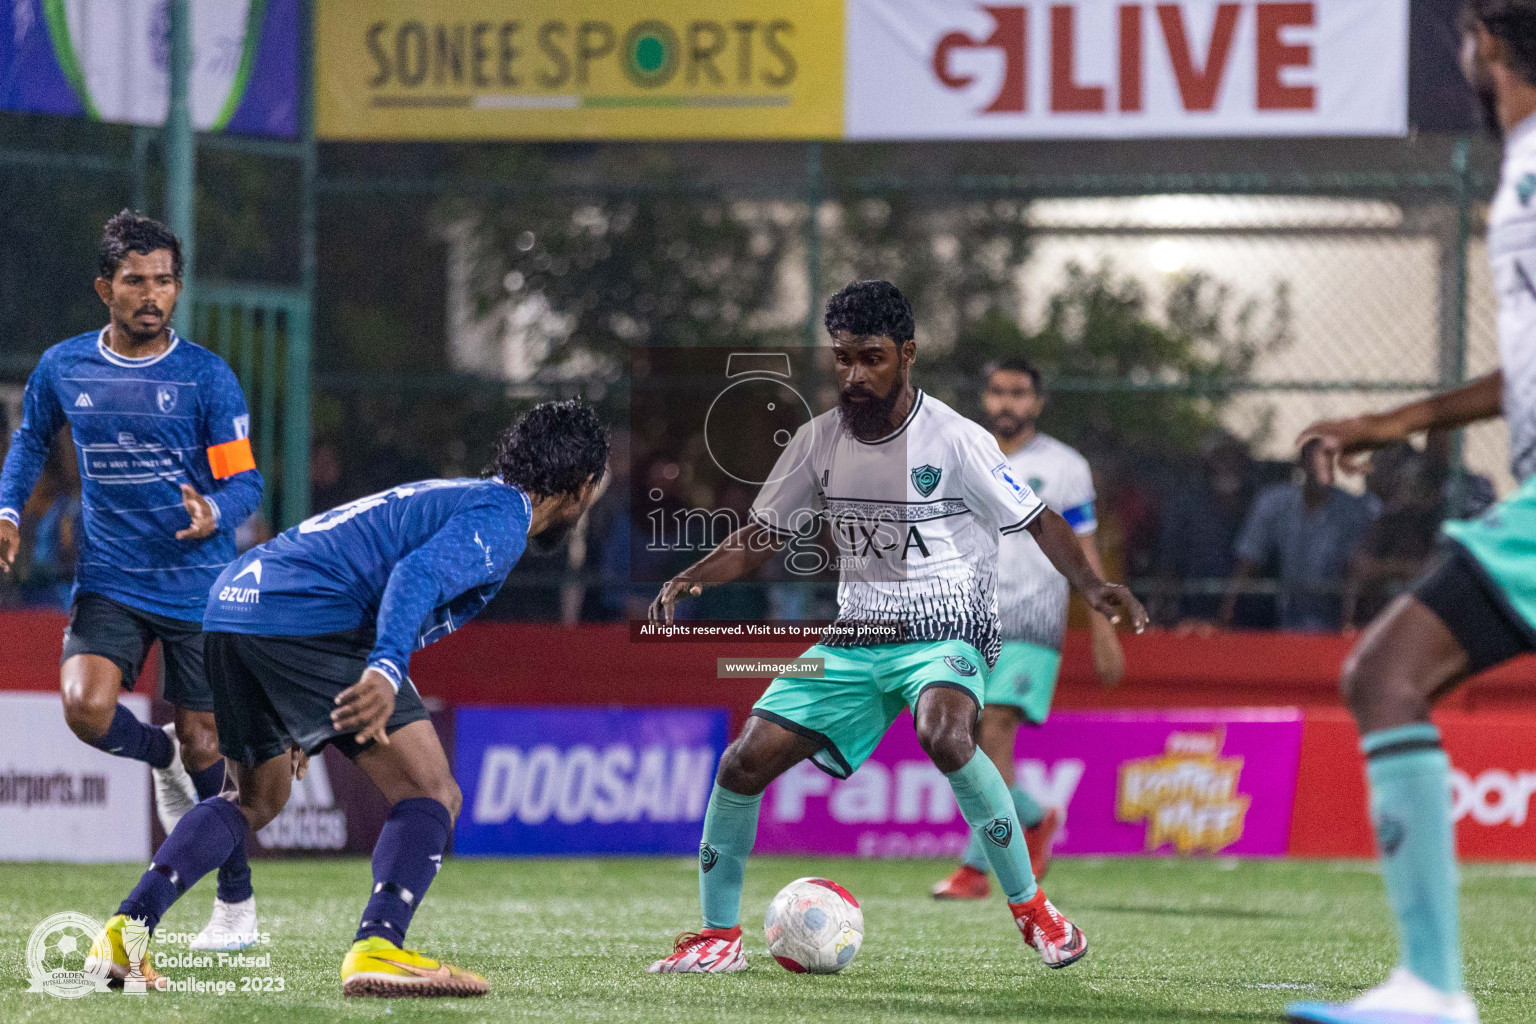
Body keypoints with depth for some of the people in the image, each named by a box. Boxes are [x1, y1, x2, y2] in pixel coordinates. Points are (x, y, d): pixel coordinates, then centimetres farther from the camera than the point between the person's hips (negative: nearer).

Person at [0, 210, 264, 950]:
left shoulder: (206, 377, -6)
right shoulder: (62, 369, 2)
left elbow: (245, 479, -5)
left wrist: (216, 514, -27)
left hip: (198, 584, -2)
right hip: (108, 580, 2)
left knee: (202, 744, 2)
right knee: (85, 706, -22)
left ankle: (236, 902, 19)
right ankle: (162, 758, 13)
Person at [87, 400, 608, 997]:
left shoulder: (453, 498, 30)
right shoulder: (502, 518, 0)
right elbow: (418, 575, -19)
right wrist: (387, 672, -35)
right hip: (304, 617, -10)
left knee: (258, 799, 27)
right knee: (431, 794, -8)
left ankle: (124, 931, 17)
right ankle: (377, 950, -25)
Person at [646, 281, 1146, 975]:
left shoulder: (954, 441, -11)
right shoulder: (819, 443, 3)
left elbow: (1039, 523, -7)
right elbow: (760, 539, 12)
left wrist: (1093, 588, -25)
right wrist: (693, 577, -7)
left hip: (946, 633, -5)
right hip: (854, 640, 5)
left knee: (944, 736, -37)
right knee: (745, 761, -8)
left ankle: (1031, 909, -22)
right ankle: (718, 937, 10)